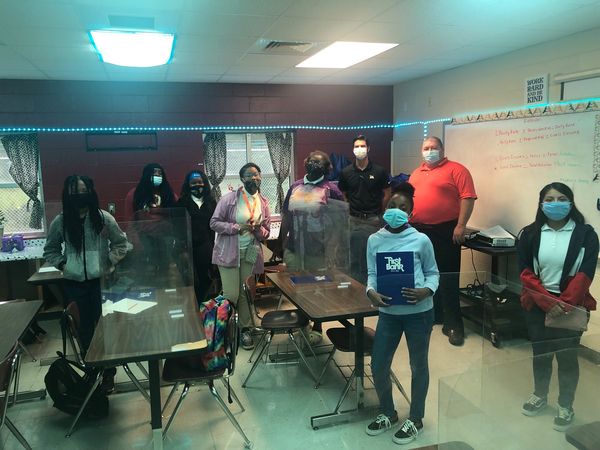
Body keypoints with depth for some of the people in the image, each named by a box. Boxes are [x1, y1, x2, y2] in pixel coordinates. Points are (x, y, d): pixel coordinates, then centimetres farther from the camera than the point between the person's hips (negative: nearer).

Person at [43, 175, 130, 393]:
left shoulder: (104, 218, -5)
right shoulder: (60, 221, -2)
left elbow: (121, 244, 6)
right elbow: (50, 250, 12)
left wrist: (109, 262, -6)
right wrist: (62, 264, -4)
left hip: (101, 281, -1)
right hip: (74, 283, 2)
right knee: (84, 328, 11)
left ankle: (108, 372, 18)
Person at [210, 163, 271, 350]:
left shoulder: (263, 202, 7)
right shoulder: (229, 198, -6)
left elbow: (266, 232, 11)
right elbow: (214, 222, -8)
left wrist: (258, 229, -12)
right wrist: (237, 227, -18)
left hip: (251, 253, 4)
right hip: (229, 252, -3)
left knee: (246, 294, 8)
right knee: (231, 295, -6)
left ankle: (245, 329, 22)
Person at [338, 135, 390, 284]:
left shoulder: (379, 171, -2)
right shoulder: (346, 172, 2)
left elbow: (386, 195, 6)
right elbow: (342, 195, 11)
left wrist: (379, 212, 7)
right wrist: (350, 210, 5)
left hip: (373, 220, -1)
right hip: (353, 220, 1)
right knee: (354, 256, 6)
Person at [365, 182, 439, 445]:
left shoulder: (421, 240, -8)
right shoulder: (374, 240, -1)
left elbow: (433, 273, 2)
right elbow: (372, 274, 3)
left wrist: (426, 291, -18)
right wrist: (371, 292, -17)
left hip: (418, 312, -2)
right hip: (388, 312, 3)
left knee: (418, 365, 14)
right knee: (378, 366, 8)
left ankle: (415, 419, 35)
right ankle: (388, 413, 36)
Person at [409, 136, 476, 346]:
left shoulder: (456, 169, -5)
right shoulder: (416, 173, 16)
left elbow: (467, 197, -12)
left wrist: (461, 225, -19)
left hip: (445, 231, -6)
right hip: (418, 230, 7)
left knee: (448, 278, -4)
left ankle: (453, 324, 3)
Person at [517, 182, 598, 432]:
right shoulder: (530, 233, -3)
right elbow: (526, 272, -6)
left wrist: (564, 304, -19)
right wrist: (547, 301, -16)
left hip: (571, 305, -2)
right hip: (537, 304, 2)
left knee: (567, 356, 8)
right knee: (540, 352, 16)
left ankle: (566, 406, 28)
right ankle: (539, 395, 37)